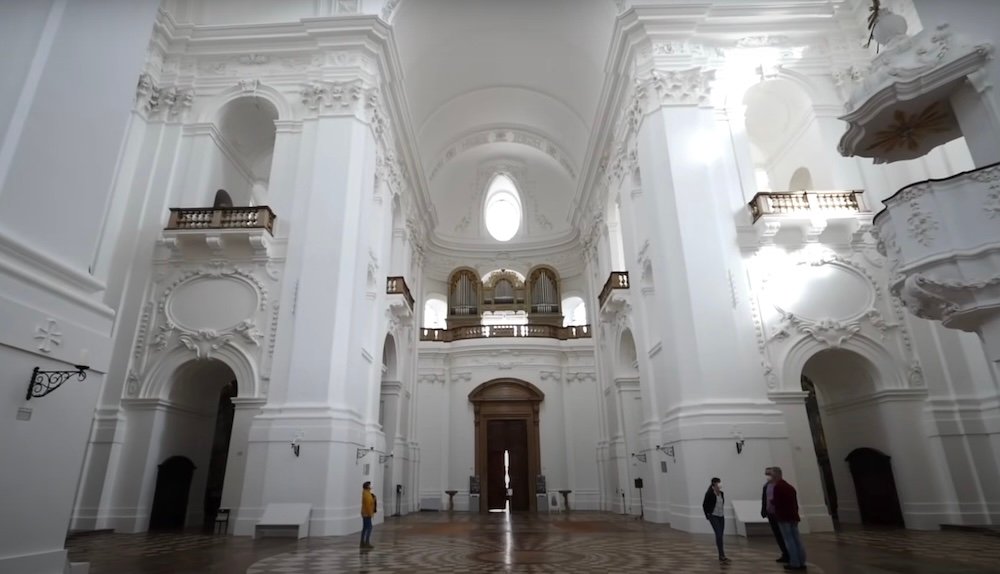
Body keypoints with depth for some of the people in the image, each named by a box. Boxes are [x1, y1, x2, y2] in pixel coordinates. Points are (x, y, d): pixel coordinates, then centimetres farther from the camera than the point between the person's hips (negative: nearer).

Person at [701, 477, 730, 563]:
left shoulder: (721, 493, 5)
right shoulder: (709, 494, -13)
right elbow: (704, 505, -6)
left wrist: (722, 513, 14)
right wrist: (708, 515, -2)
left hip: (721, 516, 6)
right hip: (713, 516, -6)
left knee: (720, 535, 8)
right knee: (719, 534, -13)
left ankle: (721, 556, 17)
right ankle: (722, 556, -12)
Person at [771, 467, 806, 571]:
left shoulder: (777, 486, -12)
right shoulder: (790, 486, 14)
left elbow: (777, 502, -16)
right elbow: (795, 503, 15)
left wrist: (771, 501, 4)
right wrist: (795, 515, 17)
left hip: (783, 517, -8)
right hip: (793, 516, 8)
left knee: (789, 540, -4)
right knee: (796, 539, 9)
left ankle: (795, 563, -3)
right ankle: (801, 562, 11)